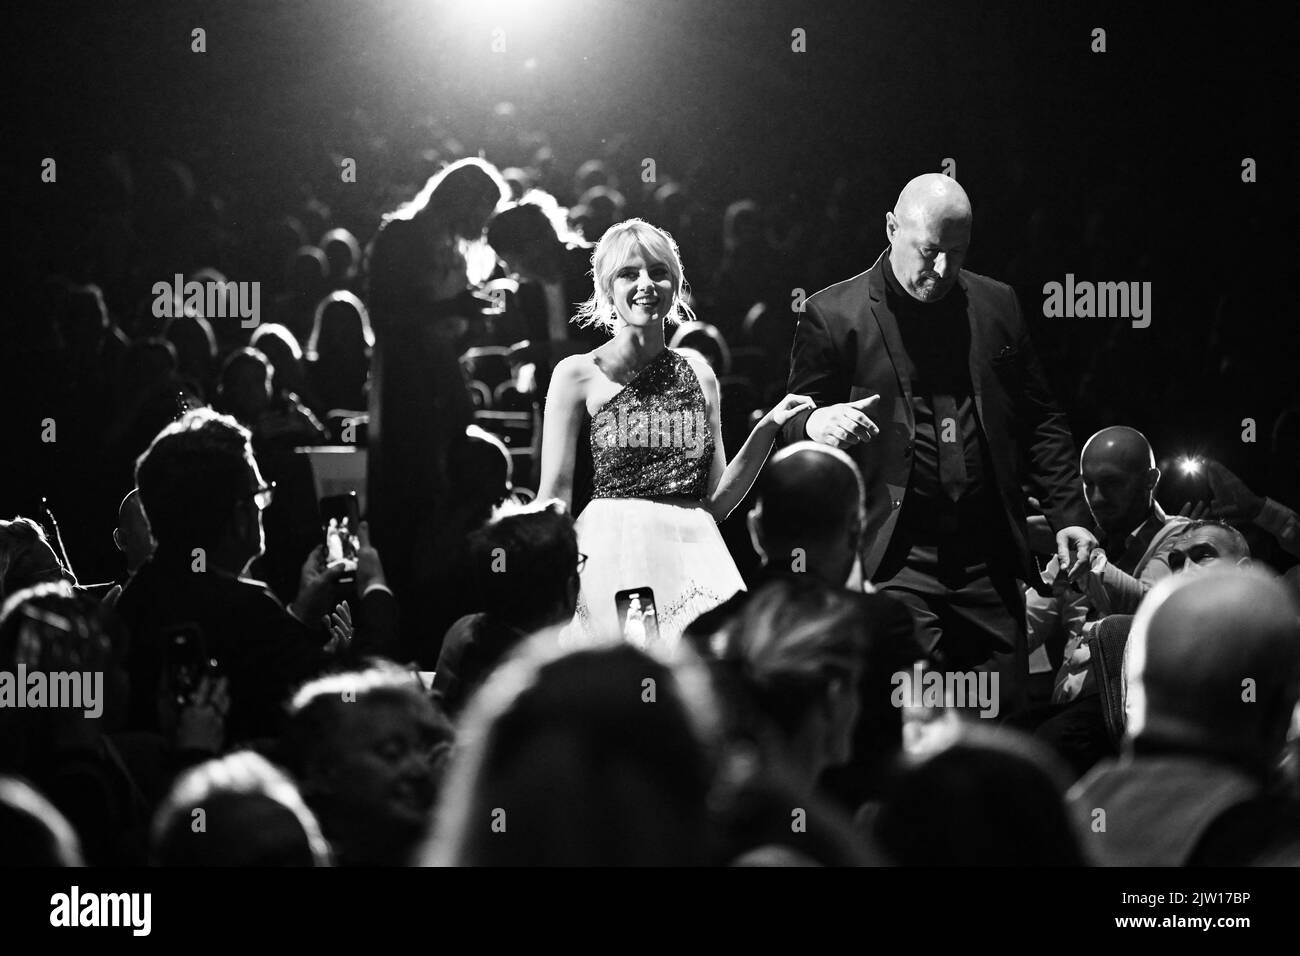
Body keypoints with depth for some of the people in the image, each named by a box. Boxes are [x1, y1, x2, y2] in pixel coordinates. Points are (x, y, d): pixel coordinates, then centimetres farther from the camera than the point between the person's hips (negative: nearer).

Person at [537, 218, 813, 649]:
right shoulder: (578, 374, 4)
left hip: (695, 559, 4)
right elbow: (554, 498, 0)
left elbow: (714, 502, 15)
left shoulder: (699, 375, 15)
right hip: (613, 557, -4)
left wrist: (768, 429, 5)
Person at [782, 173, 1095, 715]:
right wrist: (816, 425, -21)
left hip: (989, 563, 4)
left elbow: (1041, 422, 18)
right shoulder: (834, 315, 0)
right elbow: (791, 430, 4)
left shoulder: (996, 305, 13)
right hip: (895, 564, -4)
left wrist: (1068, 516, 8)